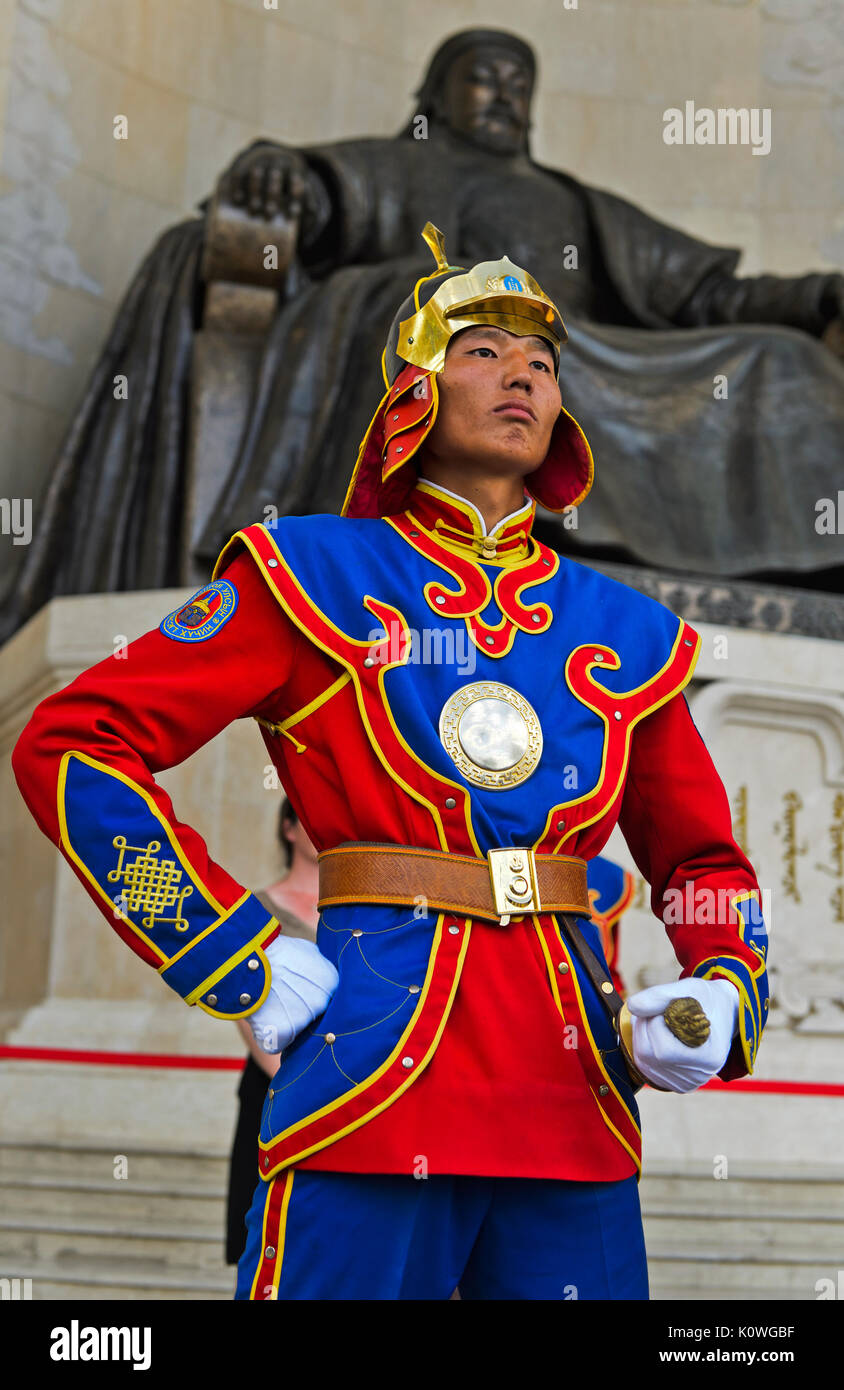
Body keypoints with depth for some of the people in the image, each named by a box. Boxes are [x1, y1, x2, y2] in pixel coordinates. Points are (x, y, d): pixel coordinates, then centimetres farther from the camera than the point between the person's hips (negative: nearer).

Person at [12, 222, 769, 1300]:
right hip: (376, 1081, -4)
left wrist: (722, 994, 1)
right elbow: (69, 745, -1)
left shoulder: (627, 633, 14)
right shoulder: (318, 576, 3)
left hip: (576, 1109, 4)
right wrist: (240, 963, -6)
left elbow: (703, 860, 23)